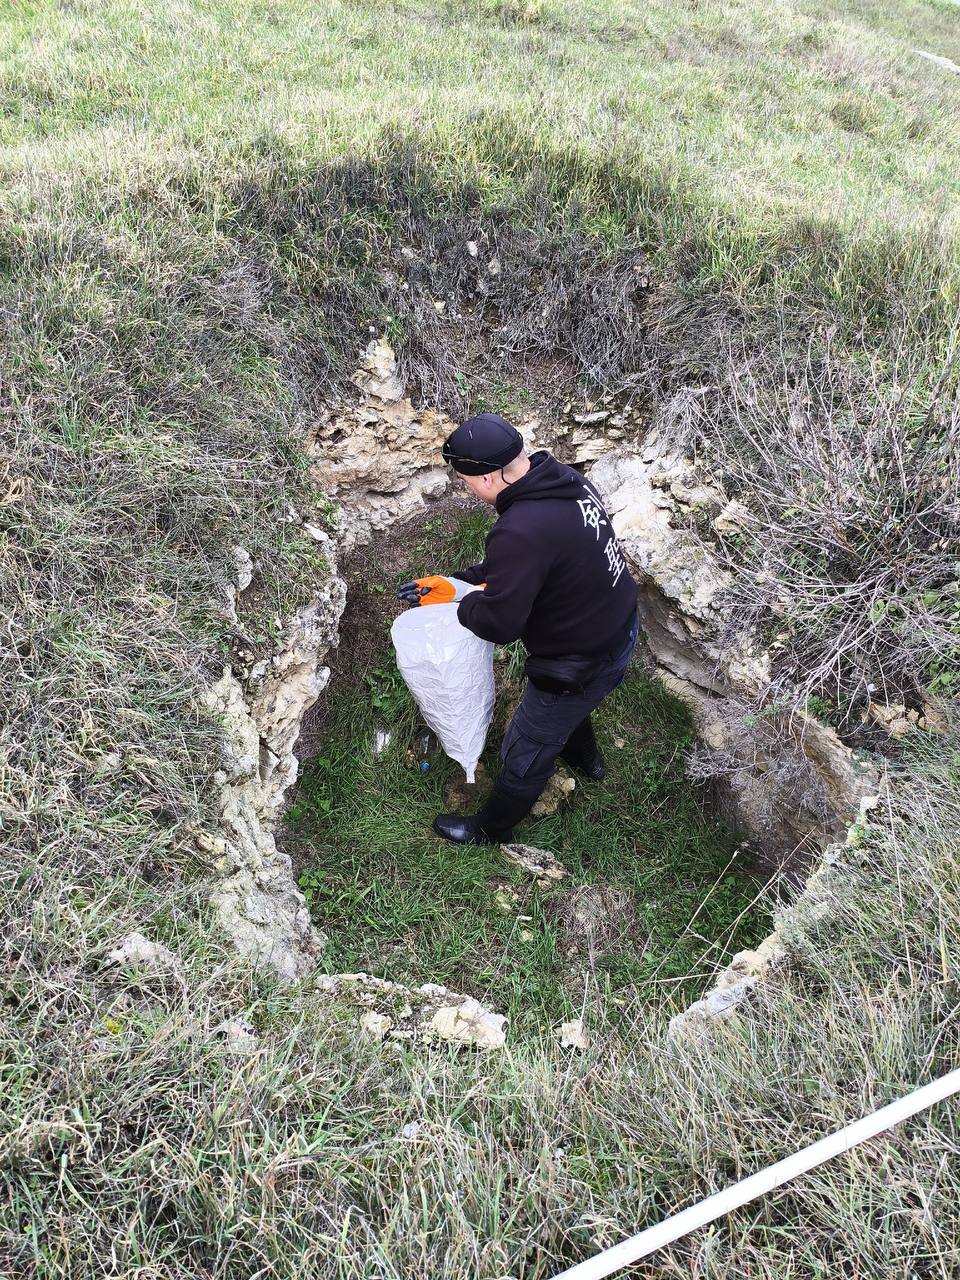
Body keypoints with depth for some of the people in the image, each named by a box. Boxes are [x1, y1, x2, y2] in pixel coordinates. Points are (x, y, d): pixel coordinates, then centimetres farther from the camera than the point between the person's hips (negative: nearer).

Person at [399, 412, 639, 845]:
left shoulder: (519, 532, -37)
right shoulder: (566, 479, -6)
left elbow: (499, 623, -29)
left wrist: (461, 602, -9)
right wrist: (456, 580, 4)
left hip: (584, 663, -9)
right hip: (620, 628, 9)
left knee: (525, 753, 16)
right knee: (567, 702, 39)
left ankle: (491, 830, 41)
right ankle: (583, 757, 68)